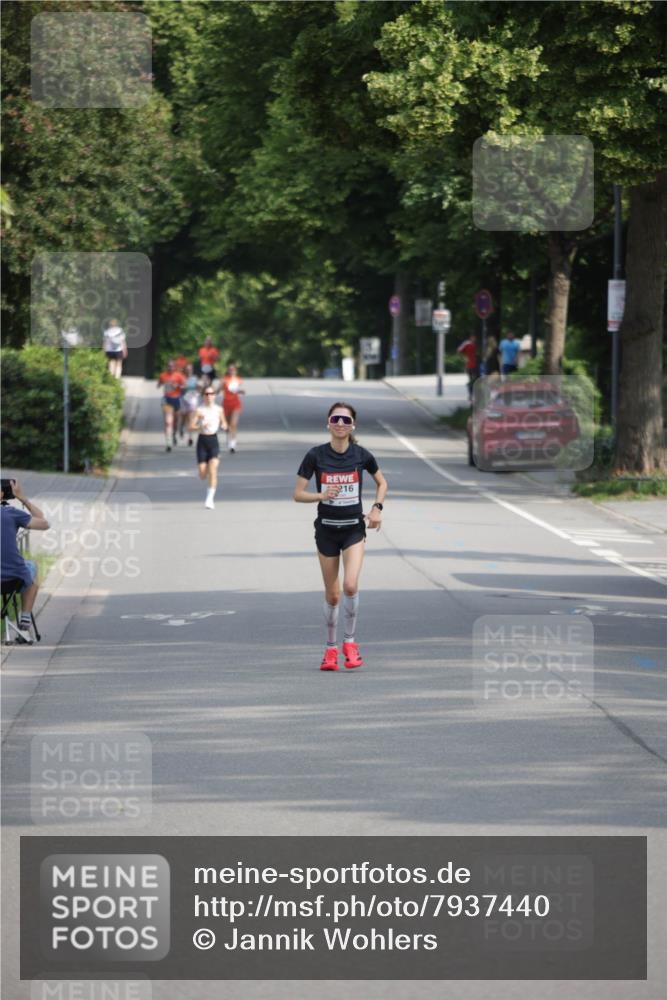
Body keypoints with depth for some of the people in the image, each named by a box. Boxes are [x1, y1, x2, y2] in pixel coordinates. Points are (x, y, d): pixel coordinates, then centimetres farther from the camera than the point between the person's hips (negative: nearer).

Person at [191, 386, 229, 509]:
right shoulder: (199, 410, -2)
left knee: (213, 471, -15)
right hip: (202, 440, 0)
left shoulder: (219, 409, 4)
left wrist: (224, 426, -6)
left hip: (214, 440, 0)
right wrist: (202, 426, -23)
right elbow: (191, 426, -5)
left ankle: (210, 499, -12)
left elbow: (224, 423, 17)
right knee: (203, 474, 1)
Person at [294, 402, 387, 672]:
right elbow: (298, 494, -4)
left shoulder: (361, 455, -4)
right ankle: (331, 648, 23)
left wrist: (377, 508, -1)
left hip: (354, 528, 0)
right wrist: (321, 495, -21)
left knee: (350, 585, -19)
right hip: (326, 529, 0)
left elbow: (381, 482, 14)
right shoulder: (316, 455, -7)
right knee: (332, 595, 5)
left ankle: (350, 642, 0)